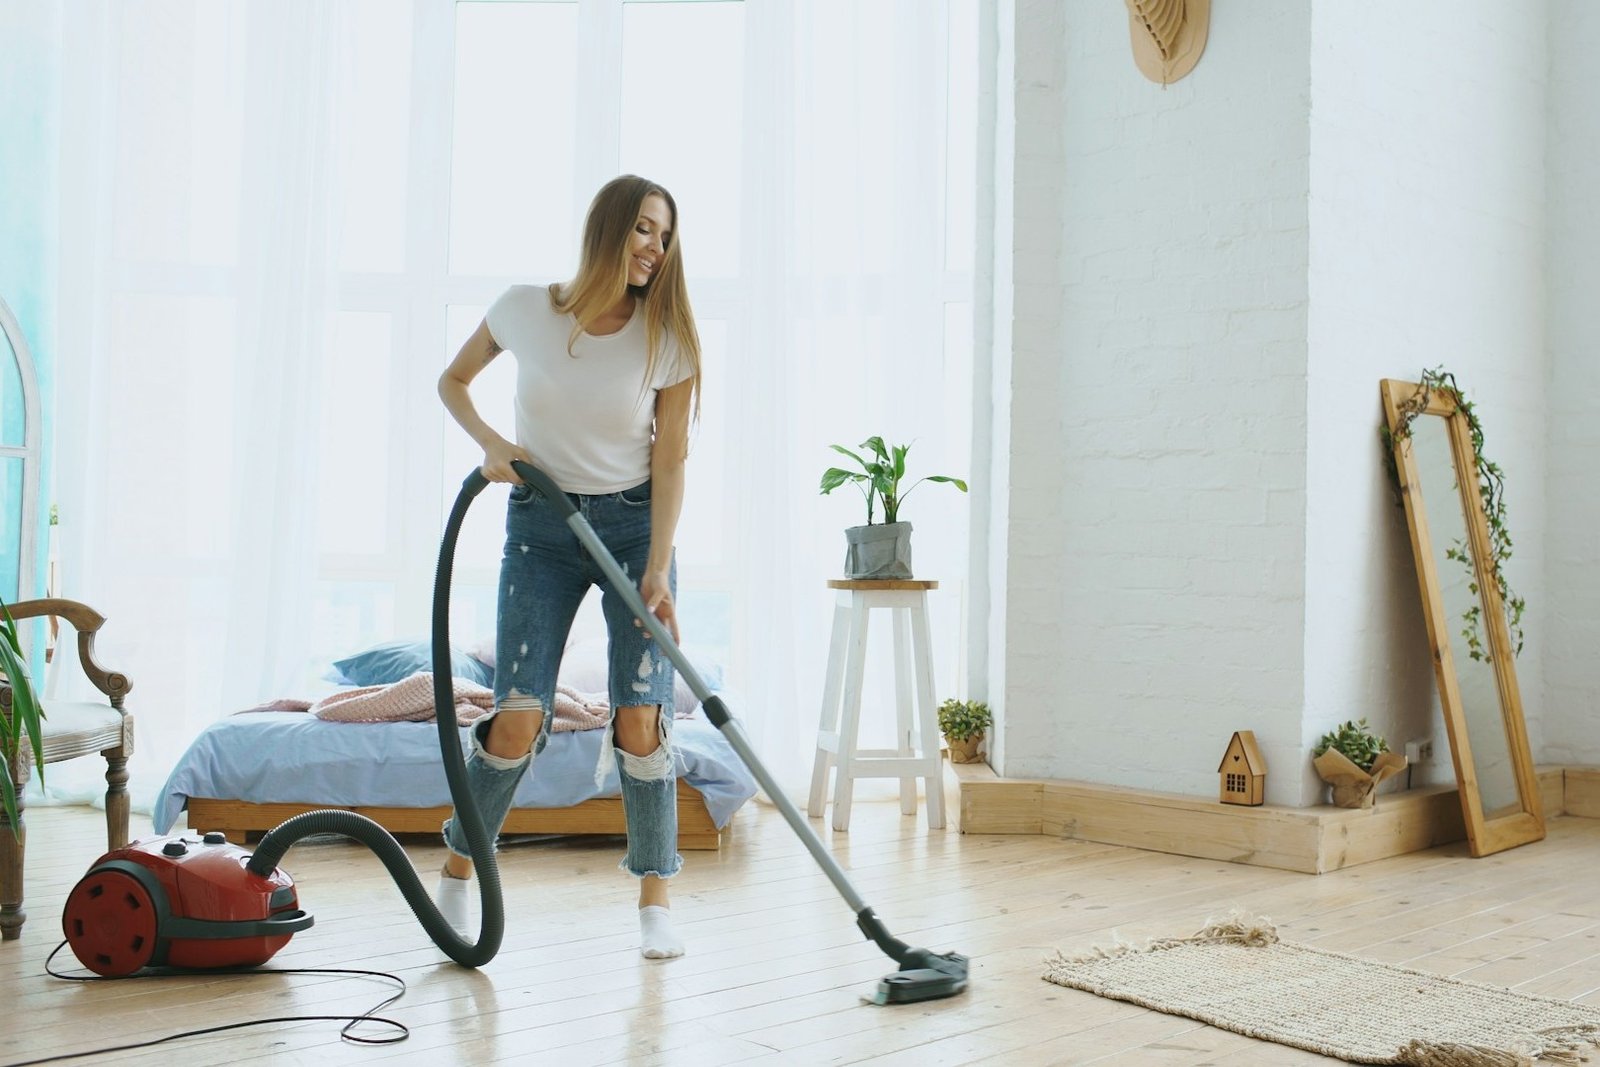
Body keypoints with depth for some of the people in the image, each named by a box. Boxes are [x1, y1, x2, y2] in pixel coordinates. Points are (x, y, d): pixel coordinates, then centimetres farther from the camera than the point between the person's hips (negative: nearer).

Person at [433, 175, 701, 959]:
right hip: (539, 525, 0)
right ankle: (457, 873, 15)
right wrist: (490, 444, -9)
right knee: (518, 718, -8)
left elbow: (669, 461, -8)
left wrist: (657, 570, -15)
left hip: (632, 523, 0)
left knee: (640, 718, -9)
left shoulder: (667, 336, -8)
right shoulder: (526, 310, -8)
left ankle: (654, 901, 6)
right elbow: (452, 381, 9)